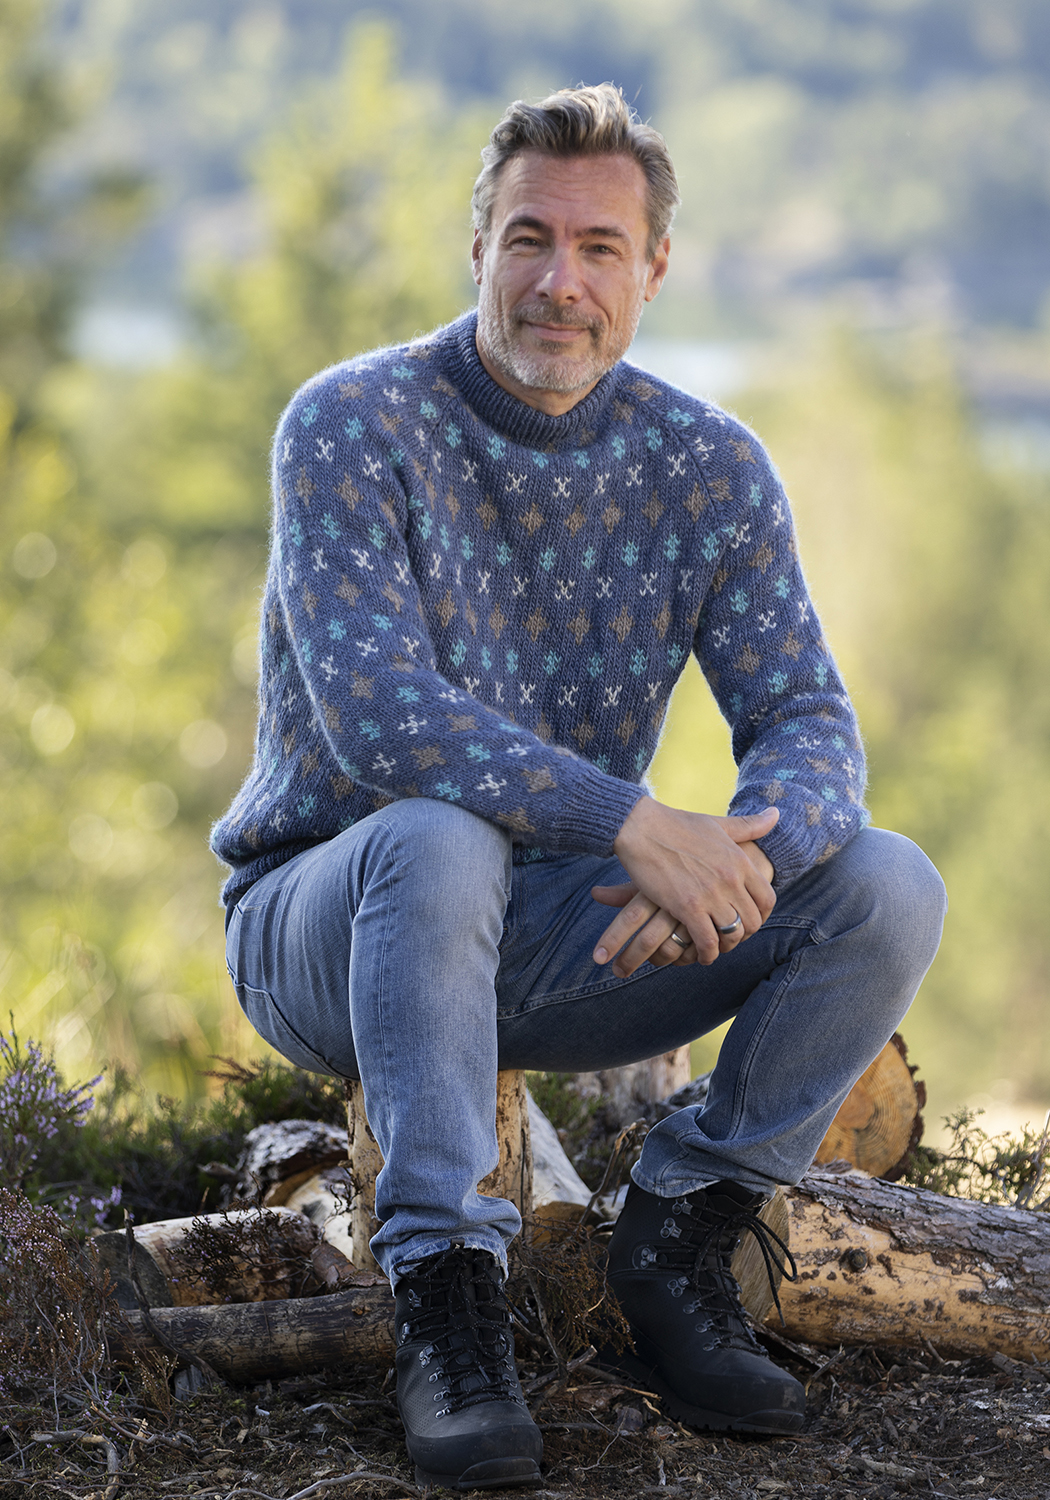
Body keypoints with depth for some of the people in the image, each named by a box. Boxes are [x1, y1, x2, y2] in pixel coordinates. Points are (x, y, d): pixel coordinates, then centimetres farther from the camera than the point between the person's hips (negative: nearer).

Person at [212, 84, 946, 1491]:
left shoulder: (710, 464, -2)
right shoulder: (352, 425, -15)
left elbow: (812, 727, -8)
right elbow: (378, 716, -28)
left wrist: (738, 850, -33)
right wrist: (638, 826, -38)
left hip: (559, 942, 4)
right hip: (324, 927, -4)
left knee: (887, 888, -16)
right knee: (439, 840, -39)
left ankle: (679, 1240, -2)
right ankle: (444, 1294, -29)